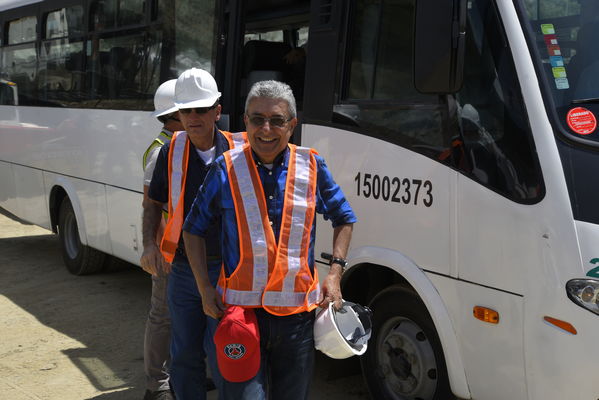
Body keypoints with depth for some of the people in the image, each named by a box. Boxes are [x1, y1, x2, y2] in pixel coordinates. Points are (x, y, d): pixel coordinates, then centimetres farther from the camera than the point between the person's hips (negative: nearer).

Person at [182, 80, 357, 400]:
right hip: (240, 310, -2)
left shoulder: (312, 167, 1)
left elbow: (344, 219, 15)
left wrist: (334, 273, 2)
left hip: (297, 313, 2)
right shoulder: (225, 170, -3)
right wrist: (205, 288, -2)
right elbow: (194, 230, 8)